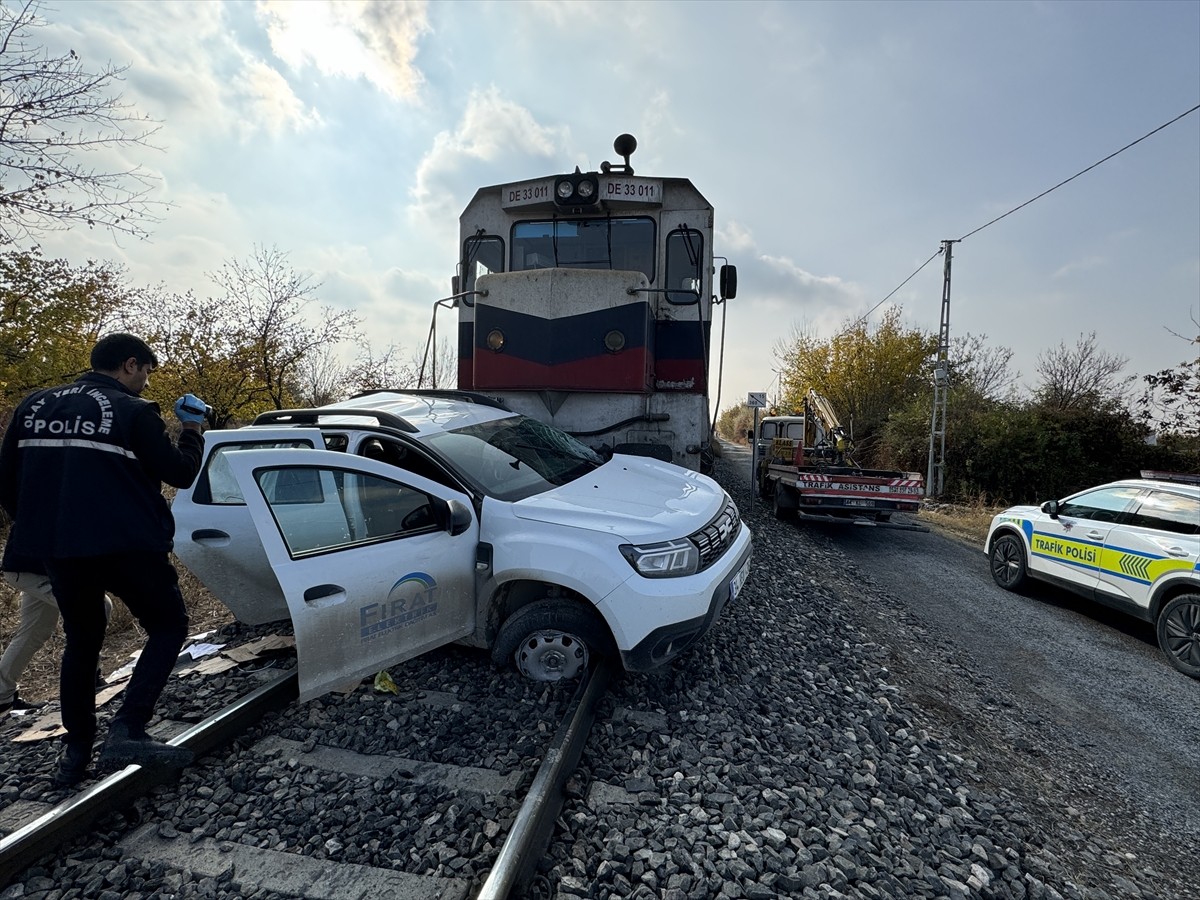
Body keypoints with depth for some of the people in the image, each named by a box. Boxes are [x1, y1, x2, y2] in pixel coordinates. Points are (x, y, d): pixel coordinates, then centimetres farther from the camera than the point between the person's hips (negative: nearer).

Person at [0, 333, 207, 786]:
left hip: (57, 549, 7)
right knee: (169, 627, 8)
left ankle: (76, 753, 25)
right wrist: (193, 429, 7)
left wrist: (43, 529, 23)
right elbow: (180, 473, -8)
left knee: (81, 642, 20)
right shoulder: (133, 411, -9)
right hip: (126, 546, -6)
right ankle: (127, 730, -7)